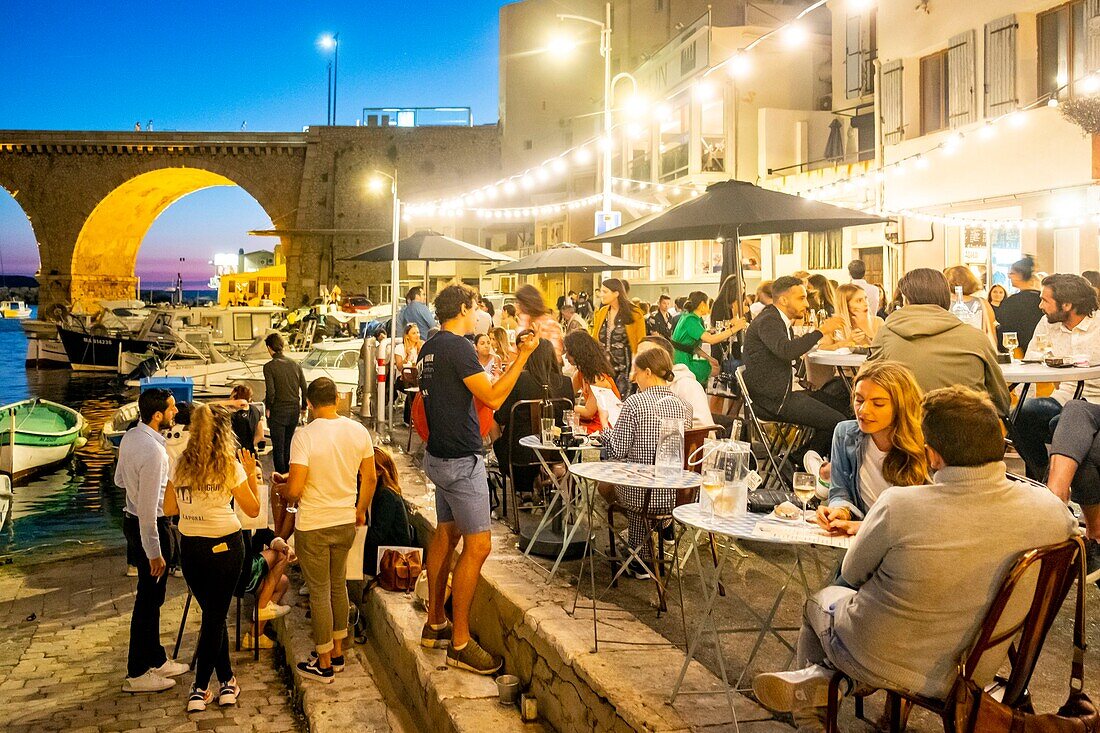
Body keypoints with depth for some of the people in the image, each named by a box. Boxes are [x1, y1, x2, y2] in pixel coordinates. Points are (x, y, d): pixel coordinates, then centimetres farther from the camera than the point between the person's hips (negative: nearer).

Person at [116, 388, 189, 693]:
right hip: (150, 527, -10)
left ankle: (155, 659, 33)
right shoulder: (153, 451, -27)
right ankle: (136, 674, 14)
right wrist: (154, 553, -20)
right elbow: (149, 508, -25)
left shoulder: (130, 436, 2)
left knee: (151, 597, 20)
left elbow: (119, 479, 16)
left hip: (132, 520, 10)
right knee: (149, 599, 3)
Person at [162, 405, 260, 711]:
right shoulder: (230, 466, -8)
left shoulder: (181, 465, 3)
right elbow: (253, 509, -2)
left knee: (213, 614, 16)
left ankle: (226, 682, 22)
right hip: (224, 545, -4)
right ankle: (200, 689, 8)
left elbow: (168, 509, 9)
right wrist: (251, 473, 7)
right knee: (215, 617, 6)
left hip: (190, 547, 4)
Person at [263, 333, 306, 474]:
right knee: (288, 445, 19)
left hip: (278, 411, -5)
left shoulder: (269, 367, -12)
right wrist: (303, 407, 16)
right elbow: (304, 389, 4)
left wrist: (267, 408, -3)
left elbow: (270, 392, -18)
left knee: (278, 448, 4)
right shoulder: (295, 364, 3)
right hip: (294, 410, 5)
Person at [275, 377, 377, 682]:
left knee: (319, 592, 6)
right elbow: (370, 477, 4)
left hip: (313, 526, -5)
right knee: (339, 585, 20)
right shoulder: (359, 431, -4)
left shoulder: (304, 436, -19)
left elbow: (295, 490, -21)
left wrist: (279, 488, 1)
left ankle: (324, 664, 17)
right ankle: (337, 650, 32)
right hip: (346, 522, 5)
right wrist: (361, 510, 19)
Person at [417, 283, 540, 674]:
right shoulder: (459, 347, -19)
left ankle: (435, 625, 26)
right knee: (478, 545, -7)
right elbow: (493, 398, -20)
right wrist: (522, 357, -15)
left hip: (440, 454, 10)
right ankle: (460, 643, -4)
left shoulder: (430, 348, 11)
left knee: (446, 533, 17)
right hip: (461, 459, -10)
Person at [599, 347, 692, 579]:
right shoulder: (683, 405, 3)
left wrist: (607, 431, 9)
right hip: (678, 495, 6)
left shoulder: (634, 403, -15)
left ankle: (641, 561, 36)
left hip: (645, 495, -6)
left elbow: (617, 451, -13)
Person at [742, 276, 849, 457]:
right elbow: (786, 351, -32)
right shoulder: (767, 321, -14)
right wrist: (821, 331, -26)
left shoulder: (780, 321, 18)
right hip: (772, 400, -11)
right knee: (836, 421, -15)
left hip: (783, 394, 11)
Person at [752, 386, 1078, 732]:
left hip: (881, 665, -3)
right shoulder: (1048, 507, -19)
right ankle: (813, 679, 24)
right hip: (974, 674, 4)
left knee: (822, 599, 27)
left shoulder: (897, 505, -29)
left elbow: (852, 574, -11)